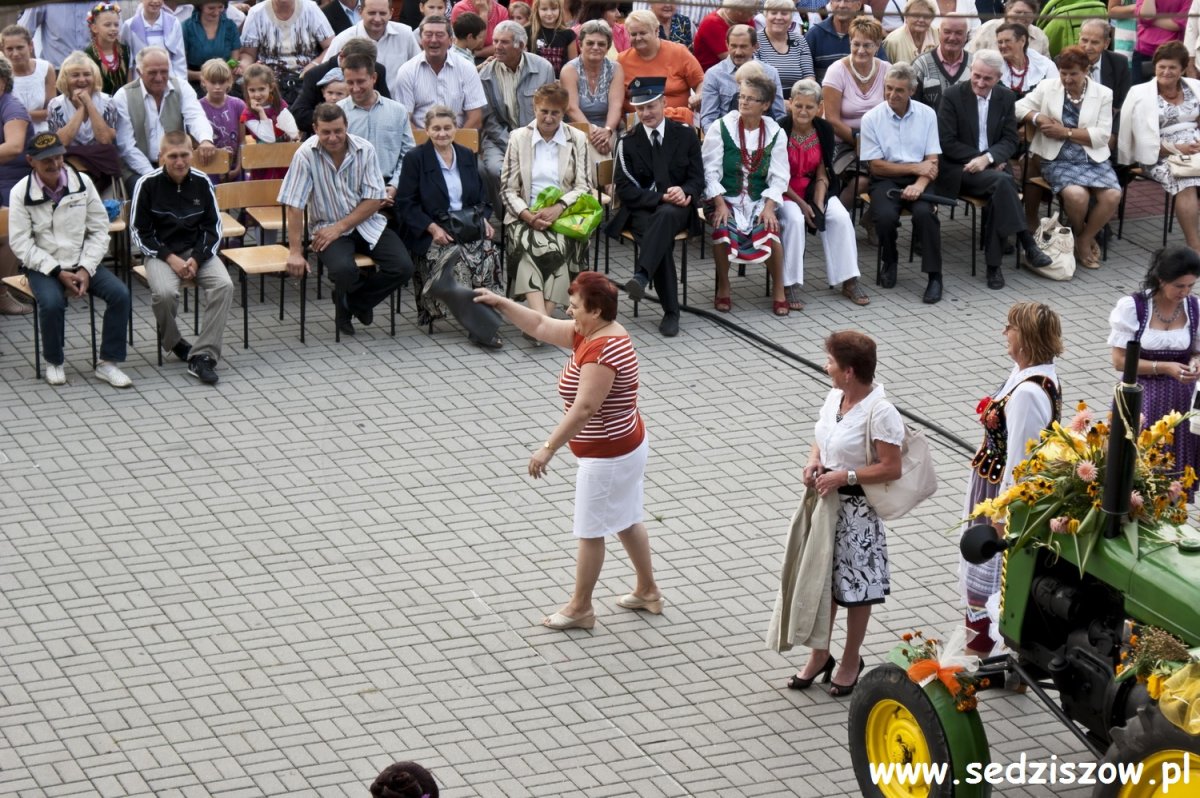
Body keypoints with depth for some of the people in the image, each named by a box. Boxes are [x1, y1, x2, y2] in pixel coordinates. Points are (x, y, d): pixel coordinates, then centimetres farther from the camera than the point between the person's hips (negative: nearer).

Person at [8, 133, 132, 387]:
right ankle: (54, 362, -6)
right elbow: (21, 244, -9)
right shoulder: (21, 193, -8)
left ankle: (107, 362, -8)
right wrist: (58, 272, -18)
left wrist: (86, 269, -12)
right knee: (52, 303, -32)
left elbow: (99, 230, 1)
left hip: (82, 263, 3)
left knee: (120, 294, -20)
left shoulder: (82, 182, -1)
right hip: (43, 267, -3)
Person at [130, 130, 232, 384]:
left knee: (224, 286, -25)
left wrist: (196, 259, -10)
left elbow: (213, 227, 6)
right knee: (164, 293, -32)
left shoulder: (201, 182, -1)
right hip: (160, 252, -3)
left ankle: (202, 356, -22)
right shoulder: (147, 184, -8)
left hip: (198, 250, 3)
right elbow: (140, 232, -3)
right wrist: (171, 258, -14)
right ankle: (172, 341, 1)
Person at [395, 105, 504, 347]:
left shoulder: (467, 156, 18)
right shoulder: (414, 158, 3)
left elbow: (481, 197, 23)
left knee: (488, 252, -28)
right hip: (429, 234, -4)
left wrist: (484, 219, 1)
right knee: (457, 255, -33)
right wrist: (433, 228, -15)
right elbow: (405, 204, -2)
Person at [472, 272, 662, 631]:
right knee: (626, 521, 22)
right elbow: (541, 326, 9)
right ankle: (647, 591, 34)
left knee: (590, 532, 4)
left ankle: (580, 608, 17)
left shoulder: (602, 352, -28)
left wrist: (549, 448, -32)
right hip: (628, 445, 10)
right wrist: (501, 303, 2)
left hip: (608, 457, -10)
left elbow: (584, 408, -33)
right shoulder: (591, 333, 3)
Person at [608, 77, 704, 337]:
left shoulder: (686, 135, 10)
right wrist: (662, 197, -16)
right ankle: (671, 312, -30)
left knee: (665, 216, -38)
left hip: (678, 210, 0)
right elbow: (625, 189, -2)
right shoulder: (628, 143, 7)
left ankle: (642, 276, -56)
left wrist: (684, 192, -17)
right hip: (641, 211, 0)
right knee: (662, 241, -33)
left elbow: (698, 180, 7)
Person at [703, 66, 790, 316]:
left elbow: (778, 177, 0)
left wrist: (769, 207, -15)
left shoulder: (775, 134, 3)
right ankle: (723, 288, -6)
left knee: (770, 230, -29)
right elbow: (710, 170, -5)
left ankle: (778, 290, -7)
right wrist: (720, 204, -16)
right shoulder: (721, 128, -2)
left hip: (759, 200, 1)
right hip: (726, 198, -1)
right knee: (722, 229, -31)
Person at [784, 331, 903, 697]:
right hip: (825, 502, 7)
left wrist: (844, 477, -24)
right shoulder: (834, 398, 1)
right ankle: (820, 655, 31)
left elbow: (891, 468, -22)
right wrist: (814, 461, -5)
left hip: (856, 510, -7)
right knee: (821, 579, 16)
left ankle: (851, 660, 26)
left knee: (855, 587, 9)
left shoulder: (879, 413, -23)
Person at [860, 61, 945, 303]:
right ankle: (889, 262, 3)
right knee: (886, 216, -30)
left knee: (924, 213, -31)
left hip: (918, 178, 1)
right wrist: (915, 167, -5)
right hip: (886, 180, -1)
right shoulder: (872, 118, -1)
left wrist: (919, 184, -19)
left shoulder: (927, 114, 4)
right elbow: (876, 166, -2)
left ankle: (934, 276, -19)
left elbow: (932, 162, 1)